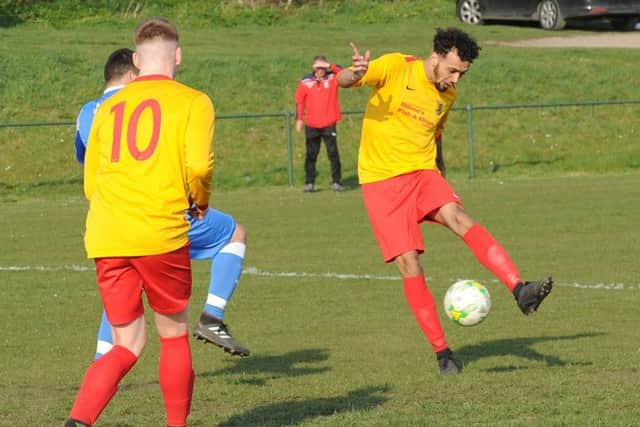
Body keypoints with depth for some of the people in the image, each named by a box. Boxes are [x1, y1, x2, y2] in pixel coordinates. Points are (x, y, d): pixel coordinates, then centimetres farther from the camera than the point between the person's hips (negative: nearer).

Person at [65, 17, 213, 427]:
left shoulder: (108, 108, 16)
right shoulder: (193, 102, 2)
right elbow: (199, 165, -13)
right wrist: (201, 201, 7)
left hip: (105, 239, 4)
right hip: (161, 236, -4)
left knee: (127, 345, 9)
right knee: (174, 336, 15)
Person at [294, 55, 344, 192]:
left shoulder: (332, 78, 2)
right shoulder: (305, 81, 1)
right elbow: (299, 101, 5)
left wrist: (330, 66, -22)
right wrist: (299, 119, 1)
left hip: (329, 124, -1)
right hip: (311, 125, 1)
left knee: (333, 153, -1)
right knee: (311, 154, 5)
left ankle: (336, 182, 4)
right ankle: (309, 183, 10)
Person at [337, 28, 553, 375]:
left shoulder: (447, 94, 10)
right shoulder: (395, 67, -7)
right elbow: (343, 80, -19)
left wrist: (441, 175, 29)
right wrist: (355, 74, -42)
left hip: (423, 172, 3)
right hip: (381, 178, -3)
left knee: (458, 217, -28)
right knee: (409, 265, -11)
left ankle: (520, 291, -43)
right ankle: (442, 353, -1)